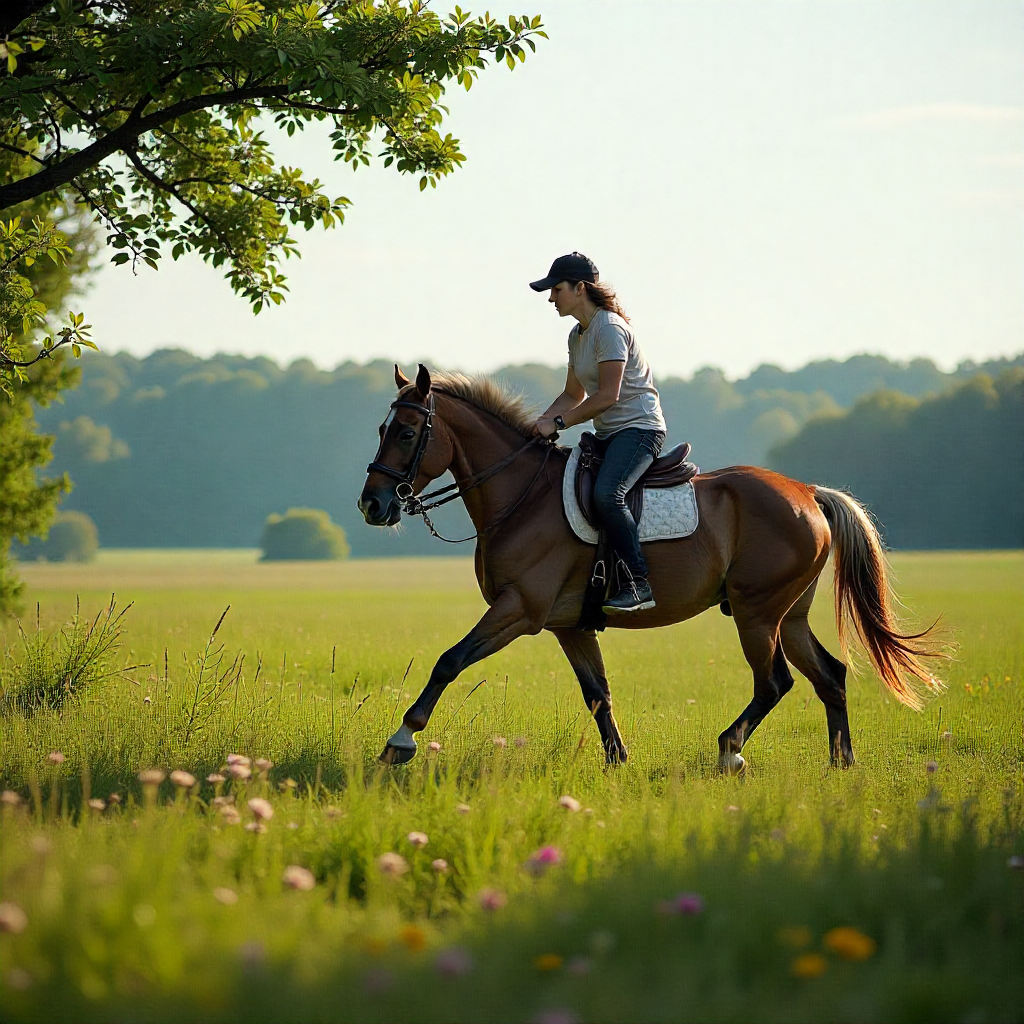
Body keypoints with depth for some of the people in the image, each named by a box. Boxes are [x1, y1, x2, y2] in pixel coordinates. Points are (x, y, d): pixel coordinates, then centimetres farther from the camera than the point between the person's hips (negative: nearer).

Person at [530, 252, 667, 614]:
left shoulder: (610, 329, -14)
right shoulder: (577, 335, 16)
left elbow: (608, 395, -21)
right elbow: (573, 394, 23)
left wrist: (558, 422, -18)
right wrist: (542, 423, 6)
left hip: (639, 427, -10)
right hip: (608, 434, 10)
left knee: (606, 493, -32)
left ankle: (639, 584, -30)